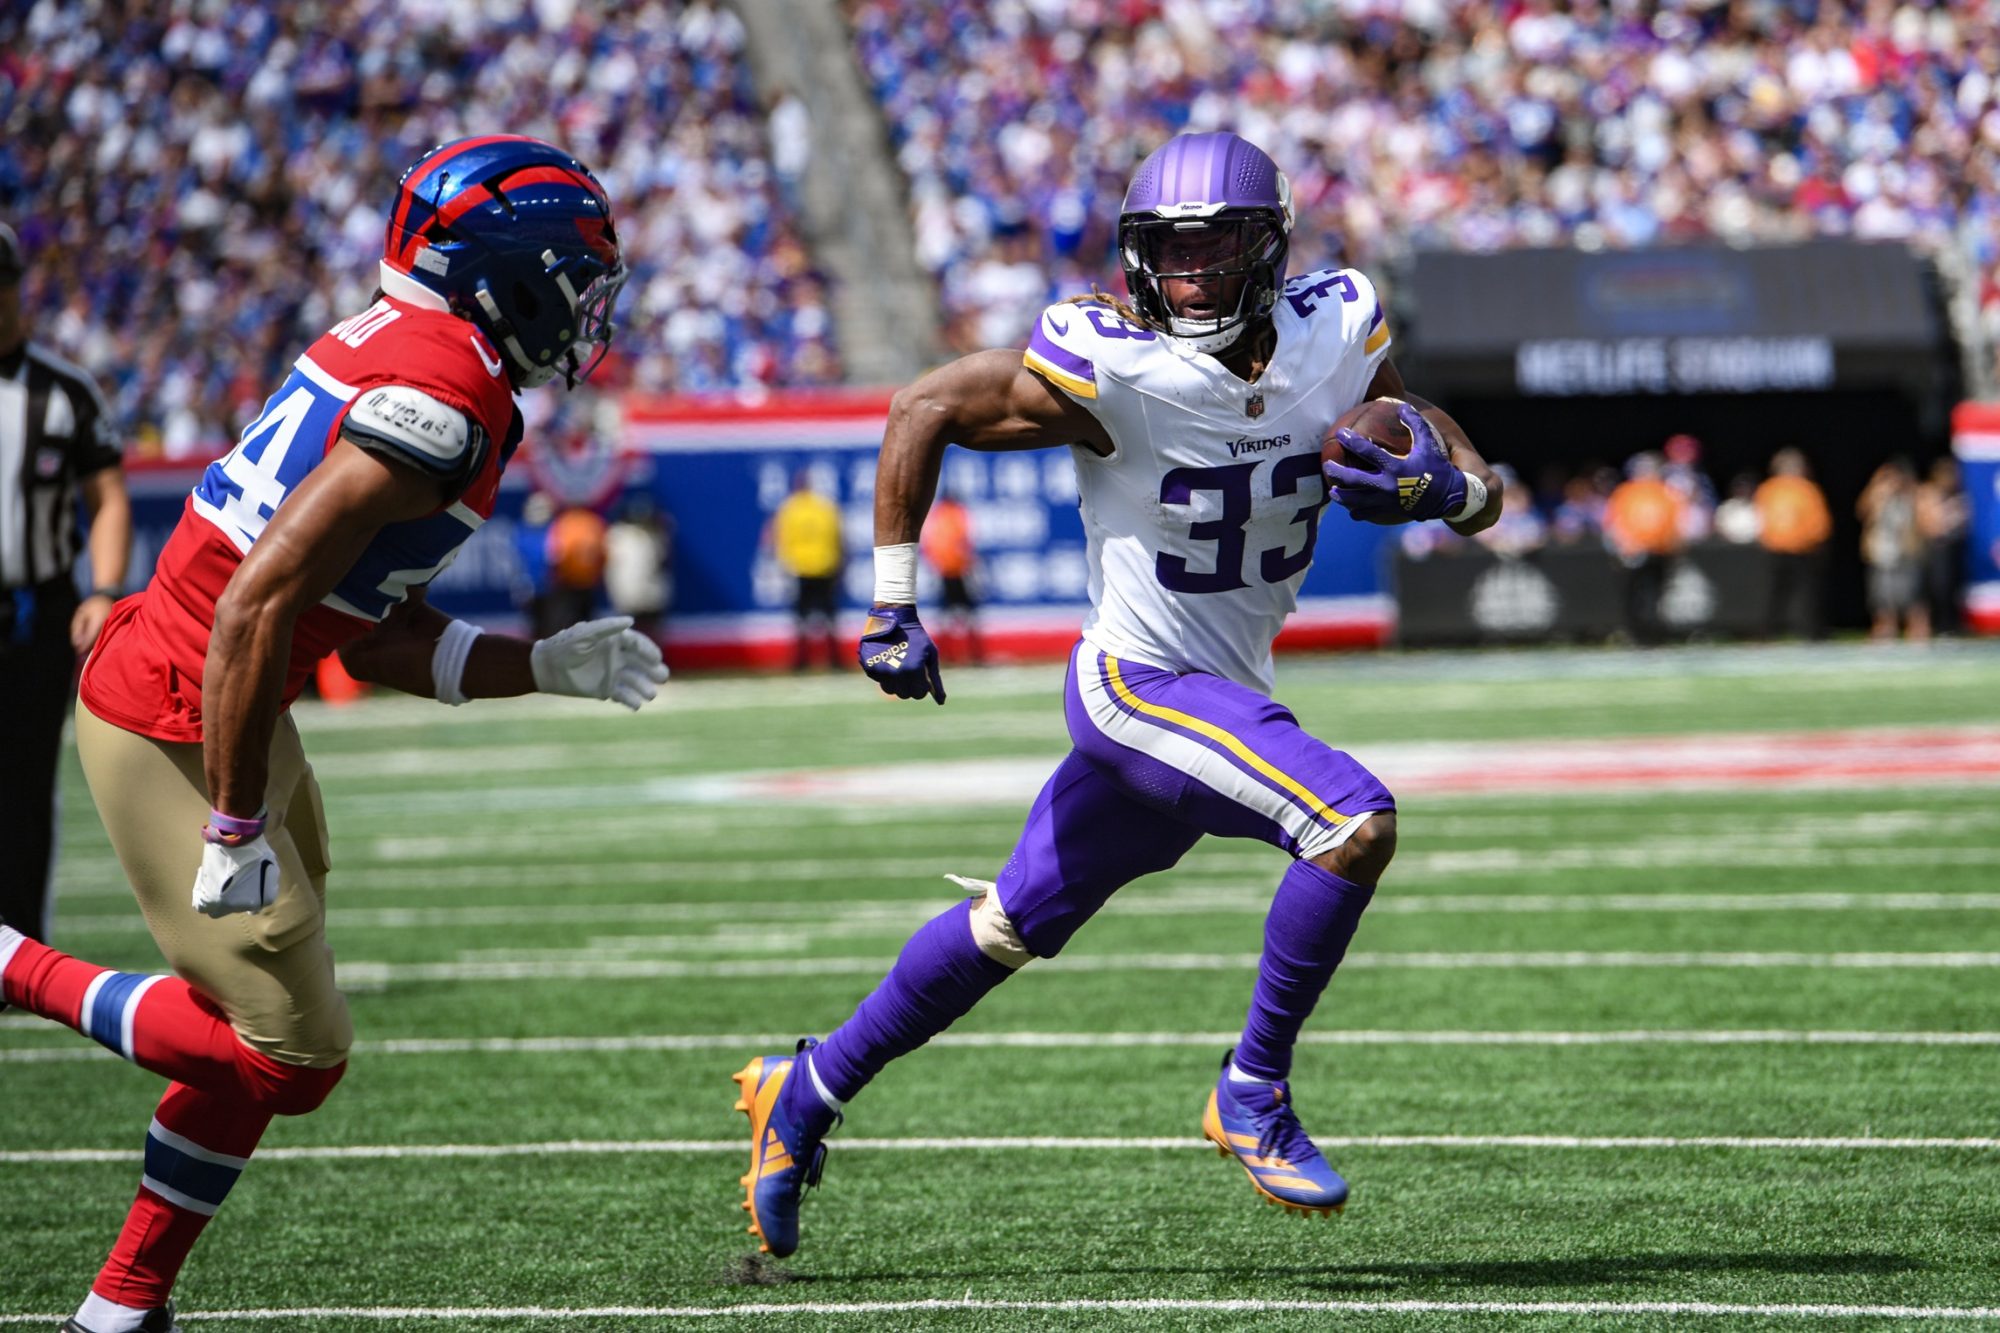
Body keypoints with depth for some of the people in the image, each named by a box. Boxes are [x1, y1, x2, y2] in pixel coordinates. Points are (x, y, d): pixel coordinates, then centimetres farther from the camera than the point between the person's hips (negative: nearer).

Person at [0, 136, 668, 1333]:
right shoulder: (438, 404, -21)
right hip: (173, 732, -10)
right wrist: (240, 830, -22)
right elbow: (255, 608, -26)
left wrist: (552, 669, 12)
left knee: (265, 1041, 15)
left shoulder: (399, 353, 11)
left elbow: (378, 640, 17)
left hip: (219, 714, 10)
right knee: (292, 1051, -4)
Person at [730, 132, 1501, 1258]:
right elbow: (923, 413, -10)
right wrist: (891, 609, -10)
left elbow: (1481, 495, 0)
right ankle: (1255, 1096, -9)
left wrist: (1439, 486, -24)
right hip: (1142, 683, -7)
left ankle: (806, 1094, 36)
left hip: (1227, 698, 7)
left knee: (1014, 928, 19)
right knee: (1355, 823, -26)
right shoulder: (1114, 373, -22)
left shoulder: (1338, 335, -7)